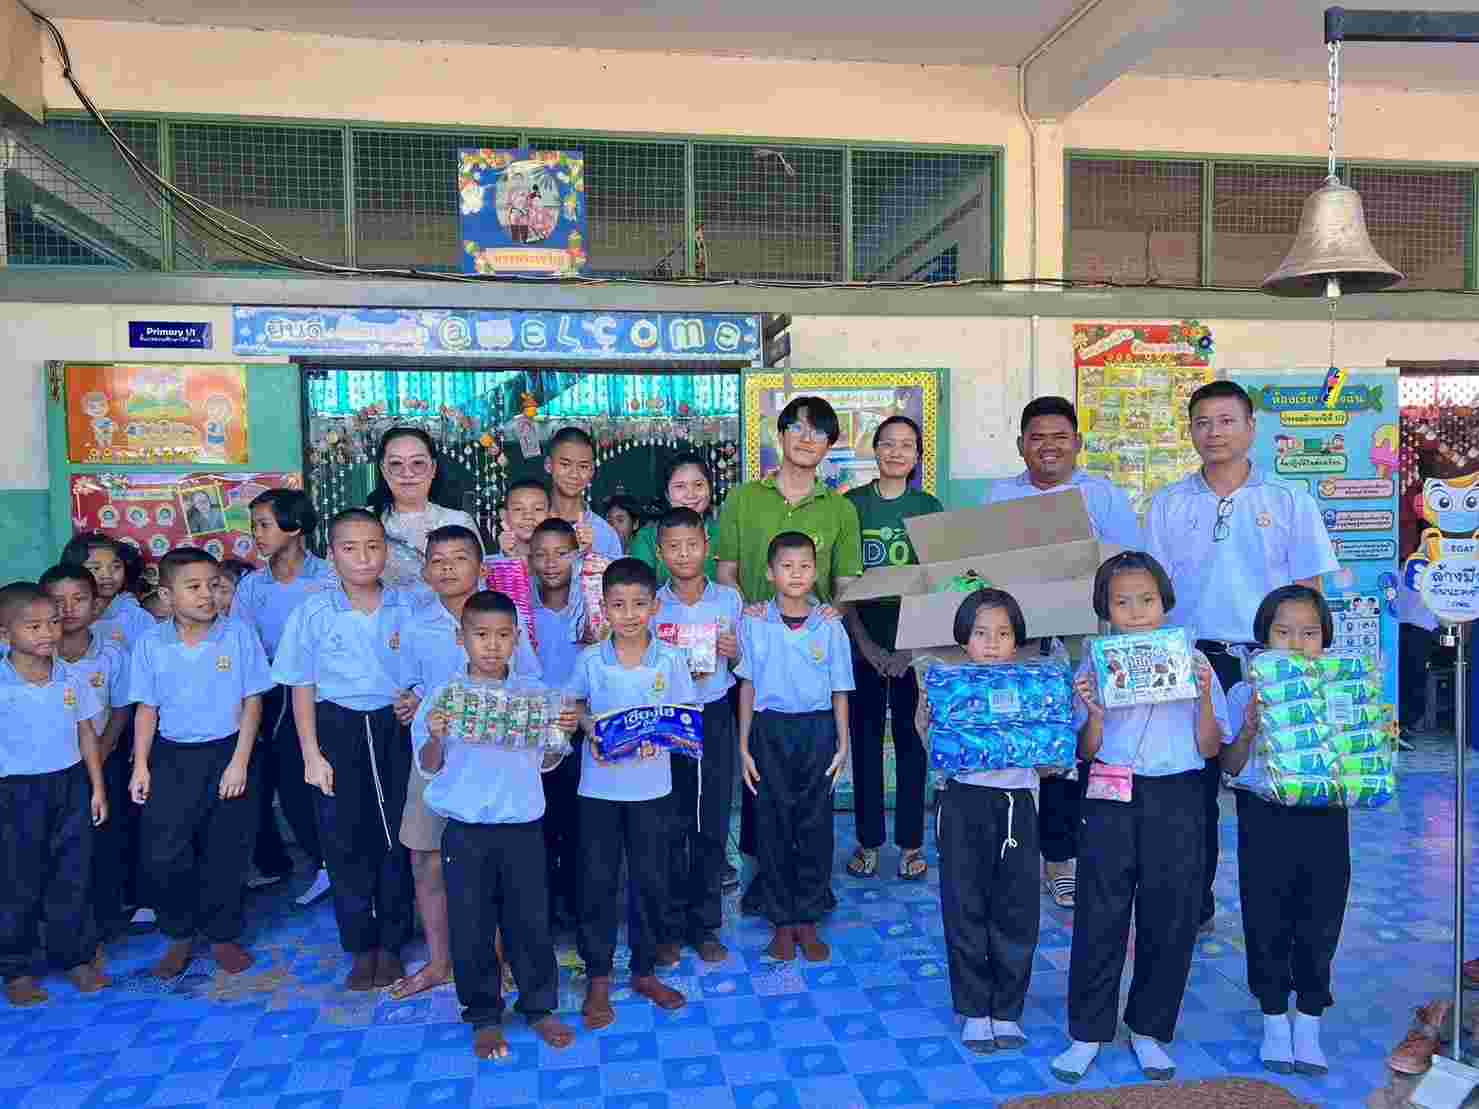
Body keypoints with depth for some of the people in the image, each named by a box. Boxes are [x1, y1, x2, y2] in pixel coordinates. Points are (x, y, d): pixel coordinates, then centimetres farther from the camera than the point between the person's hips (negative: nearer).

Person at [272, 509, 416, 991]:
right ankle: (361, 946, 22)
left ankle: (391, 944, 22)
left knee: (397, 837, 6)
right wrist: (312, 755, -3)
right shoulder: (313, 612, -3)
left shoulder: (408, 608, -2)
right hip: (338, 730, 0)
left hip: (395, 730, 0)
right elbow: (302, 688, 0)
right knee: (345, 840, 6)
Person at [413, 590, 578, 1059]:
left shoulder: (533, 692, 1)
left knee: (530, 919, 9)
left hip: (522, 825, 1)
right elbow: (427, 768, -1)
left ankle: (539, 1006, 29)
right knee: (471, 927, 8)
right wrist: (435, 737, -20)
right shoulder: (442, 694, -4)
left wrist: (565, 731, -11)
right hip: (465, 830, -1)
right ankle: (484, 1016, 28)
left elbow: (545, 759, 8)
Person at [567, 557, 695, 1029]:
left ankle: (645, 971, 29)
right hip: (599, 786, 0)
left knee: (651, 880, 10)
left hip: (651, 785, 0)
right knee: (597, 881, 7)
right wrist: (590, 731, -12)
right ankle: (597, 979, 22)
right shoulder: (591, 660, -5)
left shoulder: (670, 659, -5)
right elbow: (572, 704, 8)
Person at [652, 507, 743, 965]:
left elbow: (741, 665, 9)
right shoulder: (652, 605, -2)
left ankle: (704, 926, 22)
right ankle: (669, 928, 19)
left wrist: (732, 651, -12)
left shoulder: (729, 599, 1)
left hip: (715, 717, 1)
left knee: (713, 824, 7)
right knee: (670, 827, 5)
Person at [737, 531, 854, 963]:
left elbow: (839, 691, 5)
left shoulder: (830, 628, 0)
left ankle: (808, 920, 20)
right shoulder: (753, 624, -1)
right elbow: (747, 686, 3)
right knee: (773, 825, 6)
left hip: (817, 730, 0)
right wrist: (744, 746, 1)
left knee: (815, 825, 5)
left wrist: (842, 745, 1)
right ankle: (782, 922, 19)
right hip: (770, 730, 0)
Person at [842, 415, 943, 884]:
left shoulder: (928, 507, 3)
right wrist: (866, 643, -9)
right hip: (864, 639, 0)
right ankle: (867, 840, 19)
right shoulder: (851, 504, 1)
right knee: (865, 737, 6)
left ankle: (911, 842, 18)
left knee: (910, 738, 6)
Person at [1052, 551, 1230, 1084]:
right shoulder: (1095, 666, 2)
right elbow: (1088, 751, 0)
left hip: (1176, 800, 1)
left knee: (1170, 917, 8)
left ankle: (1149, 1029, 26)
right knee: (1100, 916, 3)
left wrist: (1204, 697, -13)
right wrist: (1093, 711, -17)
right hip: (1110, 800, 0)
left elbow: (1208, 747, 1)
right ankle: (1088, 1032, 17)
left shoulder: (1192, 661, 3)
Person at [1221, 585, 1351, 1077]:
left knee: (1320, 924, 9)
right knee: (1266, 923, 8)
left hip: (1324, 818, 1)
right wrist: (1248, 732, -21)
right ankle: (1274, 1020, 26)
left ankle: (1308, 1025, 26)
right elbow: (1229, 766, -4)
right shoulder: (1246, 693, -2)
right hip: (1264, 818, -1)